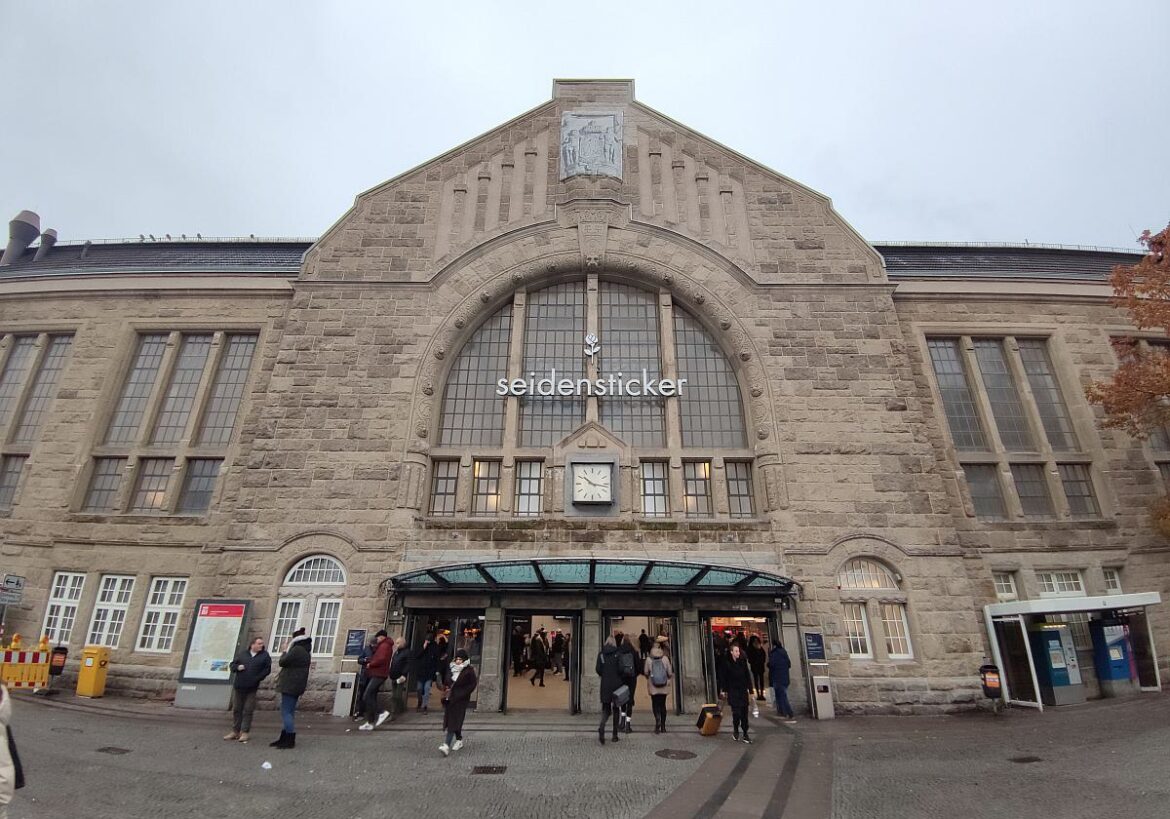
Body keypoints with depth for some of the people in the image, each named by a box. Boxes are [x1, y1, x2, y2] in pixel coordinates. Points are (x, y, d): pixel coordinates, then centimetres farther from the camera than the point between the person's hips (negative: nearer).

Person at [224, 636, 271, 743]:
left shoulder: (265, 656, -1)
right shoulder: (242, 654, 7)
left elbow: (267, 669, -5)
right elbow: (232, 665, 13)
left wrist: (257, 679, -13)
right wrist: (237, 667, -9)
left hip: (252, 688, -3)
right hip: (239, 686, 3)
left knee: (248, 711, 0)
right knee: (236, 709, 12)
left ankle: (245, 733, 8)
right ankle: (235, 732, 24)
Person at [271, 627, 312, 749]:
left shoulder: (297, 650, -17)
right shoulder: (306, 651, 15)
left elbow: (282, 662, -13)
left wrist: (285, 651, 4)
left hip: (290, 685, -10)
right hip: (296, 685, 10)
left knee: (286, 711, -6)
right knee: (288, 711, 16)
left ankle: (289, 740, -5)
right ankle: (285, 738, 23)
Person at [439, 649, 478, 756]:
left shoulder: (469, 671, -8)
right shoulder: (451, 668, 8)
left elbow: (472, 684, -8)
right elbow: (445, 681, 19)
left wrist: (461, 694, -13)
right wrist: (446, 689, 0)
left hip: (461, 700, -6)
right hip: (449, 699, 6)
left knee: (453, 721, -11)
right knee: (450, 720, 11)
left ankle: (447, 745, -16)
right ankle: (459, 740, 28)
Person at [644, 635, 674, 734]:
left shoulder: (648, 659, -7)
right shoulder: (665, 658, -6)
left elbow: (645, 672, -2)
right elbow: (670, 672, -3)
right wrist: (669, 679, 18)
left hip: (653, 686, -1)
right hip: (664, 686, 2)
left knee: (655, 703, 8)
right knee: (663, 704, 12)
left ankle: (657, 719, -19)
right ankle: (663, 726, 16)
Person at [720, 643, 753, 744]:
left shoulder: (743, 662, 1)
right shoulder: (727, 664, -7)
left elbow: (748, 676, 5)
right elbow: (724, 678, -2)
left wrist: (750, 689, 0)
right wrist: (724, 691, 0)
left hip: (743, 690, 3)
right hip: (733, 691, -3)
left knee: (744, 713, 5)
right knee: (736, 712, -8)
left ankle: (745, 734, 16)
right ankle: (735, 731, 16)